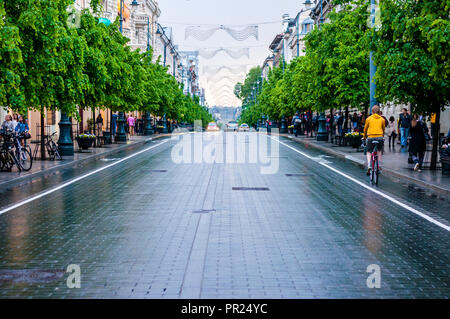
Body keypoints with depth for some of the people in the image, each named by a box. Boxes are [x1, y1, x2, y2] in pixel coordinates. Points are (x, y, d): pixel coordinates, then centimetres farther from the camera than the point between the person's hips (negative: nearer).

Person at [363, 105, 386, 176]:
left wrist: (365, 137, 31)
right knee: (379, 151, 25)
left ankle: (369, 166, -9)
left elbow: (365, 129, 15)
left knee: (369, 152, 13)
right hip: (380, 137, 1)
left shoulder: (368, 119, 7)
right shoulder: (382, 119, 11)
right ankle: (379, 166, 19)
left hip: (370, 137, -1)